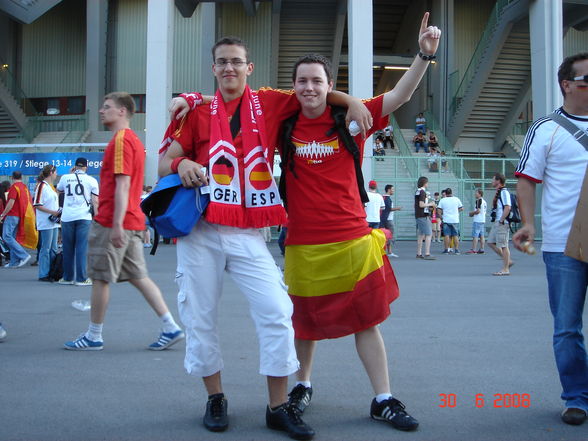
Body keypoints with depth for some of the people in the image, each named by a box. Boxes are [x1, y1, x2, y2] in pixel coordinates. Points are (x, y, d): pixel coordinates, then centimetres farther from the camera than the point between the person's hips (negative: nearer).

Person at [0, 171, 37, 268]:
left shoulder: (14, 187, -10)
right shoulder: (25, 187, 14)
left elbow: (11, 203, -17)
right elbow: (28, 201, 17)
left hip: (12, 215, -8)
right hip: (20, 216, 8)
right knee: (14, 238, 9)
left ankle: (24, 255, -18)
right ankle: (14, 262, 7)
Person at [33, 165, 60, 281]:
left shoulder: (51, 186, 17)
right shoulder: (41, 186, -10)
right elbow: (37, 205, -15)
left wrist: (58, 212, 10)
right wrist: (53, 212, -17)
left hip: (54, 223, 9)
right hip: (46, 223, -9)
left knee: (53, 249, 11)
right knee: (46, 249, -5)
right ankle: (43, 275, 0)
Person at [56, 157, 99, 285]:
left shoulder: (65, 178, 9)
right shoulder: (91, 180, 4)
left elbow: (59, 190, 30)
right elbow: (95, 201, 0)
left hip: (67, 217, 2)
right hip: (84, 217, -2)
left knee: (68, 249, 9)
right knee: (82, 248, -2)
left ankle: (67, 277, 17)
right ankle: (81, 278, -3)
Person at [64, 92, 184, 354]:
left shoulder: (121, 140, -11)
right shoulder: (133, 140, 19)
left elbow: (122, 185, -19)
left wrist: (116, 224, -23)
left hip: (111, 224, -9)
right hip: (133, 223, 9)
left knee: (100, 278, 1)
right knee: (139, 277, 9)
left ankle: (93, 337, 12)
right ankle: (171, 328, 7)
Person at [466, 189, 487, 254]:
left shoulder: (478, 200, -12)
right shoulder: (484, 201, 15)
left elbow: (478, 211, -20)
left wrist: (471, 213, -4)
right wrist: (473, 213, 20)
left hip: (477, 221, -9)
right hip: (483, 220, 9)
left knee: (475, 236, -9)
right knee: (481, 236, 9)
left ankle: (473, 250, -10)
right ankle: (482, 249, 10)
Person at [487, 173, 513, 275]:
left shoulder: (504, 192, -12)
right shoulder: (498, 192, 18)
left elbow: (507, 207, -21)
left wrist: (501, 221, -20)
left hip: (502, 223, -10)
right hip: (496, 222, 10)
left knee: (503, 246, -5)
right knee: (491, 242, 12)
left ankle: (505, 269, 1)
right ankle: (507, 261, 19)